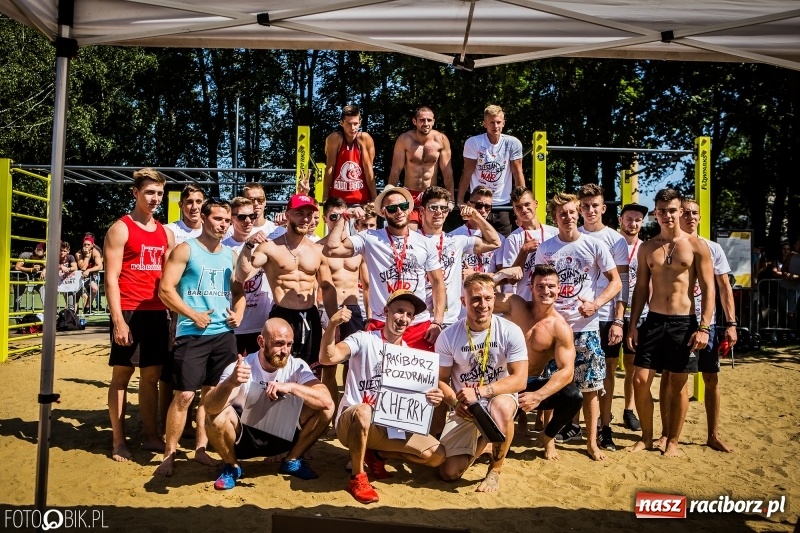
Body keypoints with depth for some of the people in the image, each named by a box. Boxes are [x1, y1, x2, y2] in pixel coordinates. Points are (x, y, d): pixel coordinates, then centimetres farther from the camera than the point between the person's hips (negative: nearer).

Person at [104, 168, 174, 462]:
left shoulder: (165, 233, 14)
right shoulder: (120, 229, -3)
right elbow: (111, 278, -8)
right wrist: (118, 320, -16)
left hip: (157, 313, 5)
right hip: (129, 312, -5)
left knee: (151, 375, 10)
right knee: (121, 374, 3)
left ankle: (151, 435, 20)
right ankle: (118, 441, 13)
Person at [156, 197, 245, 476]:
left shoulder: (231, 254, 13)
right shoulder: (185, 250, -3)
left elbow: (239, 290, 22)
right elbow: (166, 289, -10)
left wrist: (239, 312, 3)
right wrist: (194, 315, -14)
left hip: (224, 333, 5)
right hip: (192, 334, -5)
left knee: (213, 392, 10)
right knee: (184, 395, -6)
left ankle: (200, 448, 23)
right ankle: (169, 454, 7)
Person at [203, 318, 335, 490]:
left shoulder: (297, 366, -15)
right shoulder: (240, 367, -21)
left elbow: (326, 401, -26)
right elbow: (210, 407, -34)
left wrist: (292, 387, -39)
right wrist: (230, 382, -54)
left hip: (281, 435, 2)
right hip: (243, 437, -2)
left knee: (325, 409, -18)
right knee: (216, 415, -33)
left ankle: (292, 461, 4)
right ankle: (232, 467, -3)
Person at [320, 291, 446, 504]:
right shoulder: (364, 340, -8)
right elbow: (328, 358, -25)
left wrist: (431, 398, -15)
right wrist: (332, 325, -43)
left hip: (391, 425, 5)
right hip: (352, 420, -5)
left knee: (436, 455, -12)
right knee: (364, 412, -42)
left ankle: (377, 454, 9)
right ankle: (357, 477, -17)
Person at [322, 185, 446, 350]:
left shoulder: (425, 244, 7)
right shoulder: (370, 238, -1)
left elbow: (438, 283, 8)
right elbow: (331, 249, -11)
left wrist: (437, 322, -1)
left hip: (421, 326, 2)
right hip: (381, 325, -2)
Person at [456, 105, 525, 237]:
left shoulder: (513, 143, -5)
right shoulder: (473, 143, -9)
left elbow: (517, 174, 0)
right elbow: (467, 174, -5)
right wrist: (459, 200, -7)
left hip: (503, 204, 2)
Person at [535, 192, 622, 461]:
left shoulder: (594, 245, -2)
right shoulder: (545, 248, 4)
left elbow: (615, 281, 1)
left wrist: (596, 303, -15)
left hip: (585, 326, -2)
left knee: (590, 387, 2)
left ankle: (592, 441, 13)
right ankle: (566, 427, 27)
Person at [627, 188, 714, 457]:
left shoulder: (696, 245, -3)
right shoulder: (647, 248, 7)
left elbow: (708, 288, -4)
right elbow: (641, 288, 9)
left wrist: (703, 327, -12)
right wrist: (632, 325, 4)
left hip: (684, 322, -3)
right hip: (654, 321, 3)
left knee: (678, 384, 7)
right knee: (640, 380, 0)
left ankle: (672, 441, 21)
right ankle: (646, 437, 18)